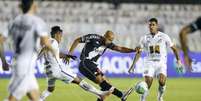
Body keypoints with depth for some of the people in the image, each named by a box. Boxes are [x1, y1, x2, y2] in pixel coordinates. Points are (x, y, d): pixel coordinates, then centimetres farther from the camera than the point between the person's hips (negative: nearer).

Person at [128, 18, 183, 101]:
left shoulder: (164, 36, 1)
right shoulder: (144, 38, 5)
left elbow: (174, 48, 8)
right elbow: (139, 52, 10)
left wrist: (178, 60, 1)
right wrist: (133, 65, 4)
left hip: (161, 63, -1)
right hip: (149, 63, 1)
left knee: (162, 81, -22)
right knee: (147, 85, -13)